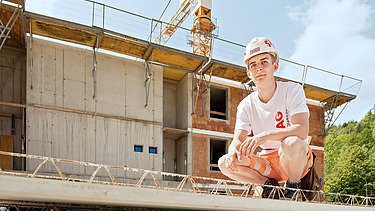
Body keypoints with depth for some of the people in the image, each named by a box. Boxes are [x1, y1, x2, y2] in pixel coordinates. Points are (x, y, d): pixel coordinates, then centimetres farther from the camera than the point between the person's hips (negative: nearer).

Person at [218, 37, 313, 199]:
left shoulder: (292, 90, -11)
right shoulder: (246, 105, 0)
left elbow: (302, 129, -25)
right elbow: (238, 140, -7)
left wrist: (265, 135, -39)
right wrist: (233, 150, -33)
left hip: (296, 160, -3)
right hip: (267, 162, 4)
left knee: (291, 142, -37)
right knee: (225, 163, -17)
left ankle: (294, 186, -8)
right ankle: (269, 185, 1)